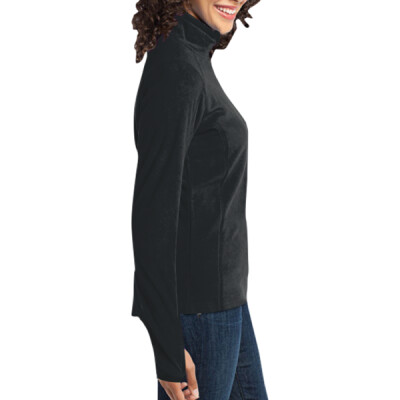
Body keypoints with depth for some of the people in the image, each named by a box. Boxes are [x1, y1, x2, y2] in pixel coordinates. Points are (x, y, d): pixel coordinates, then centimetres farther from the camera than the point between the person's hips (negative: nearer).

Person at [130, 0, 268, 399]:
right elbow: (152, 214, -23)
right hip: (198, 305, -10)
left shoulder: (192, 56, 9)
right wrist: (169, 351, -21)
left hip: (220, 292, 10)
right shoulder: (177, 67, -21)